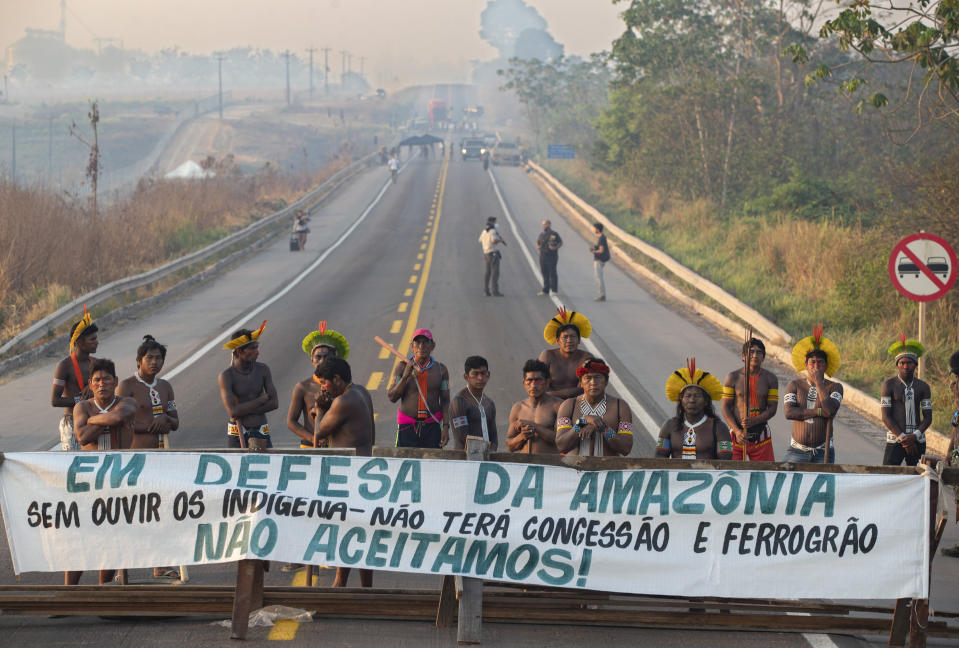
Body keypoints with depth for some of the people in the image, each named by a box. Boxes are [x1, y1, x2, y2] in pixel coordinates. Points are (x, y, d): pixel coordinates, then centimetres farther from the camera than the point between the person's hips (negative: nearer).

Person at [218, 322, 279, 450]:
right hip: (237, 434, -3)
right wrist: (263, 398, -11)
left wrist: (244, 412, -11)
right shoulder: (226, 376, -9)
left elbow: (274, 403, -2)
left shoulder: (263, 370, 3)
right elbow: (232, 411, -18)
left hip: (261, 433, 3)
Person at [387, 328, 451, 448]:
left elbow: (445, 401, 6)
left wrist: (446, 427, -4)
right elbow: (391, 397, -1)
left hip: (432, 427, 1)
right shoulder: (402, 367, 2)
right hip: (407, 427, -1)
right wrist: (405, 376, -13)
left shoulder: (440, 369, 6)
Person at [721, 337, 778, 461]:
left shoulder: (770, 378, 3)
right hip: (737, 435, -1)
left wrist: (754, 421, -19)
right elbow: (725, 407, -2)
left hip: (761, 437, 1)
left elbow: (772, 408, 0)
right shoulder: (733, 377, -1)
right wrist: (737, 431, -16)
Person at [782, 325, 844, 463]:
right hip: (797, 450, 1)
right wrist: (818, 412, -13)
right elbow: (789, 412, -9)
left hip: (823, 452, -1)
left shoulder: (835, 387, 3)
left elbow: (831, 411, -17)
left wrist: (818, 382, -12)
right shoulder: (795, 385, 6)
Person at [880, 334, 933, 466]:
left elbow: (928, 417, 4)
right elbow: (885, 417, -6)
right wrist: (902, 438, -14)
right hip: (895, 439, -3)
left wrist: (914, 436, -13)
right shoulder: (889, 385, -1)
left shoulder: (923, 387, 7)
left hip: (917, 440, 3)